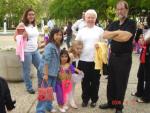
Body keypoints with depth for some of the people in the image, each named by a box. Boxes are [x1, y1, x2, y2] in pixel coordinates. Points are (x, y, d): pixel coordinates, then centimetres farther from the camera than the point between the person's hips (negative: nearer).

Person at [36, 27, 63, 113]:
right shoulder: (50, 46, -19)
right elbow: (46, 61, -22)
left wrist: (58, 70, 17)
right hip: (47, 72, -8)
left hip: (54, 73, 8)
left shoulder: (57, 46, 8)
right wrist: (45, 74, -23)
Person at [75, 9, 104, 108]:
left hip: (96, 60, -1)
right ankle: (85, 99, 24)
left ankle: (94, 99, 24)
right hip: (84, 60, 1)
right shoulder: (81, 31, 6)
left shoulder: (100, 30, 3)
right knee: (85, 81, 10)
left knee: (95, 81, 9)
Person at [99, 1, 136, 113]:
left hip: (125, 57, -6)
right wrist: (117, 32, -14)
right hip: (113, 56, 6)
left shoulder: (131, 23, -8)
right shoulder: (114, 24, 11)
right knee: (111, 81, 14)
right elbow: (105, 35, -2)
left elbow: (125, 37, -23)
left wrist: (112, 35, -8)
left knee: (121, 83, 5)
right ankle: (110, 102, 29)